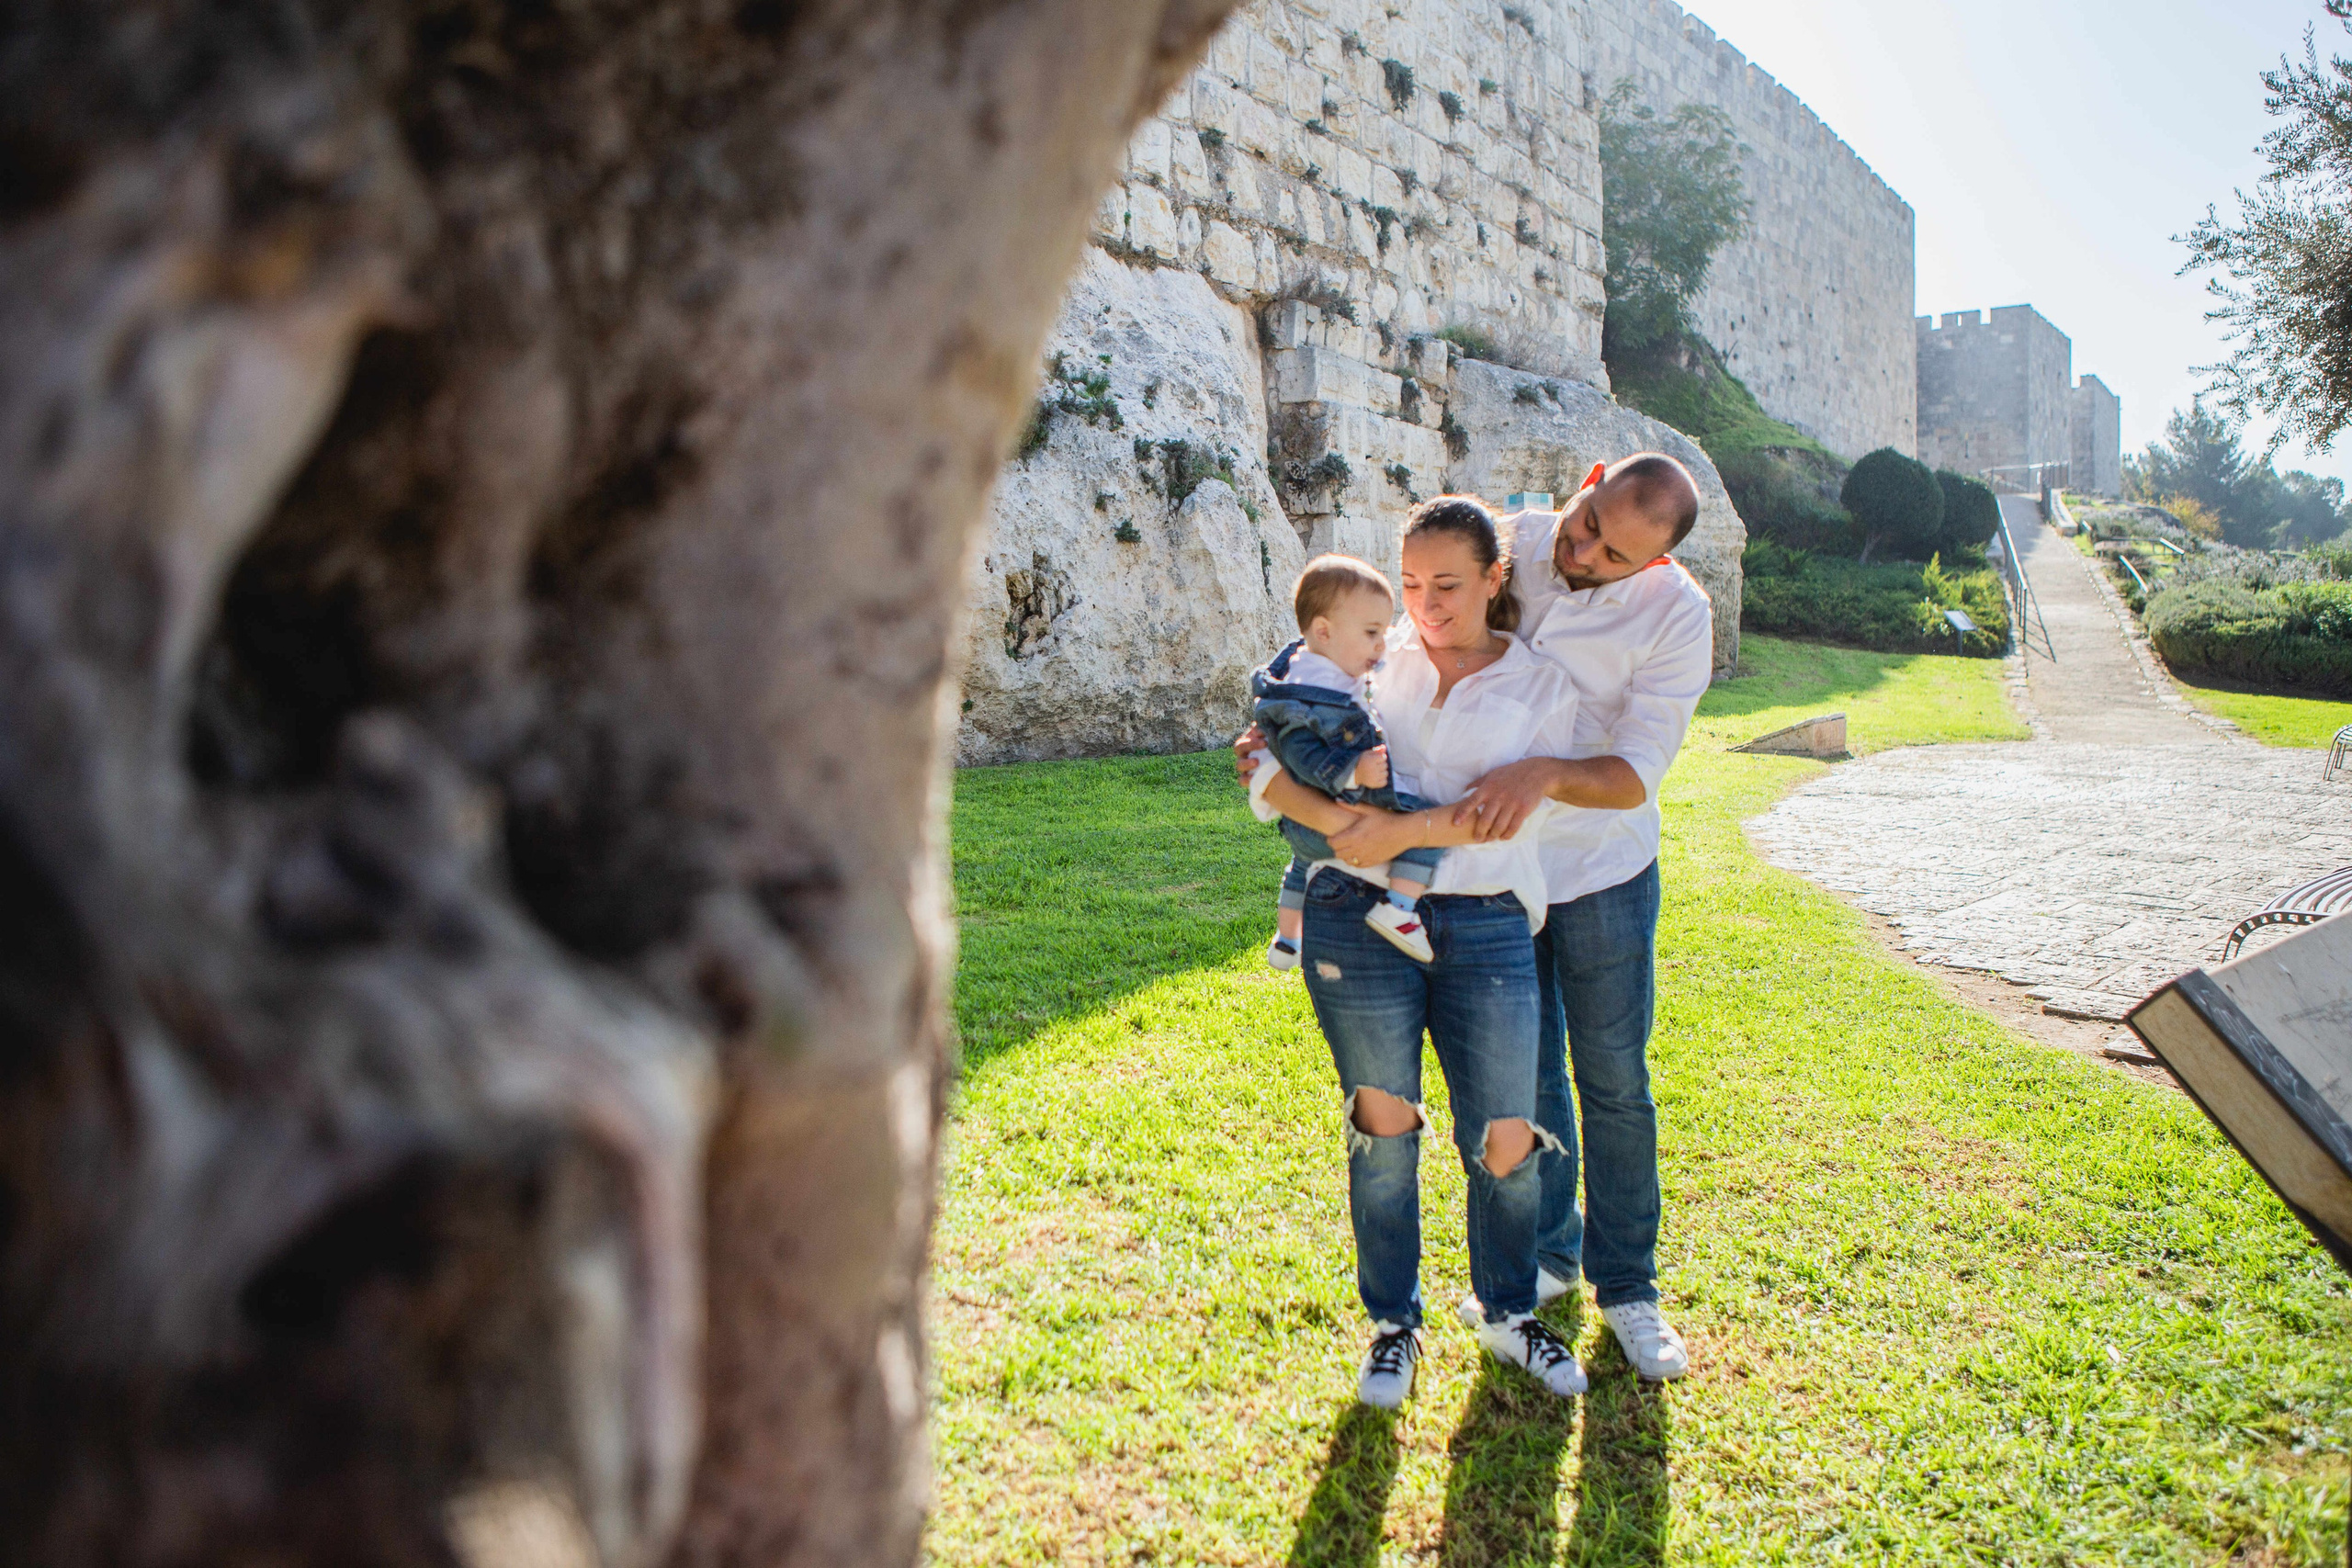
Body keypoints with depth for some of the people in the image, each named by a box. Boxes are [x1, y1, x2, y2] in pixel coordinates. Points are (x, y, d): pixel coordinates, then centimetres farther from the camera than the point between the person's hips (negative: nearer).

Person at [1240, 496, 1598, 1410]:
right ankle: (1393, 1325, 28)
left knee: (1507, 1143, 3)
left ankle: (1509, 1315, 31)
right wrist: (1336, 815, -18)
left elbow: (1518, 810, -7)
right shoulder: (1372, 661, 9)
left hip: (1486, 929, 0)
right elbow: (1263, 760, 1)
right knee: (1384, 1127, 8)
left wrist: (1407, 829, -19)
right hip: (1359, 920, 0)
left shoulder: (1542, 688, 8)